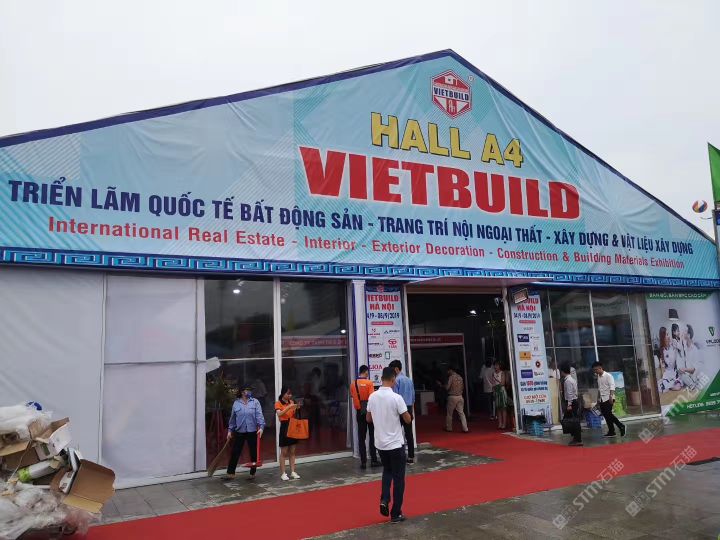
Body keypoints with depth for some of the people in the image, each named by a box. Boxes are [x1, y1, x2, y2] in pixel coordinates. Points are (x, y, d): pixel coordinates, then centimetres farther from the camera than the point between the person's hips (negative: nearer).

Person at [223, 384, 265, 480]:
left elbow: (259, 415, -7)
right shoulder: (236, 403, 6)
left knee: (254, 453, 6)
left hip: (252, 432, -1)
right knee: (235, 452, 3)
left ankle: (252, 473, 20)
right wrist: (230, 430, 11)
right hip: (239, 432, 1)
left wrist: (261, 427, -18)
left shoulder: (255, 402, 1)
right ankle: (230, 473, 12)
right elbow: (232, 418, 11)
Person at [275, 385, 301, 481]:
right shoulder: (278, 403, -7)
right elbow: (279, 414, -25)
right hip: (284, 427, -5)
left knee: (292, 451, 9)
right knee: (284, 452, 0)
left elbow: (294, 415, 12)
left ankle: (293, 472, 14)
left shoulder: (291, 402, 9)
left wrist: (297, 409, -6)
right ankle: (283, 473, 6)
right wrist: (289, 407, -32)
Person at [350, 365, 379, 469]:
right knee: (373, 436, 7)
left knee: (361, 437, 7)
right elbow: (371, 398, -14)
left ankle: (363, 462, 6)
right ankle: (373, 460, 9)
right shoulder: (369, 383, -10)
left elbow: (353, 397, 4)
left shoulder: (353, 384, 1)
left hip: (359, 412, 3)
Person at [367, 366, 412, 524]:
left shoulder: (372, 397, -2)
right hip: (395, 444, -5)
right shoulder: (396, 398, -18)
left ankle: (384, 500, 9)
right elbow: (408, 420, -13)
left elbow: (369, 419, 9)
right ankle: (396, 513, 12)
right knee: (398, 478, 7)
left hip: (380, 443, 5)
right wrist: (406, 414, 8)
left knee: (387, 471, 26)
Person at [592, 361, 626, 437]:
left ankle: (621, 426, 4)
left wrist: (611, 396, -26)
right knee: (606, 415, 6)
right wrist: (598, 397, 17)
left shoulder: (608, 376, -9)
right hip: (602, 399, 7)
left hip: (608, 398, -7)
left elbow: (612, 386, -17)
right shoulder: (598, 377, 13)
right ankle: (611, 432, 13)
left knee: (608, 414, -12)